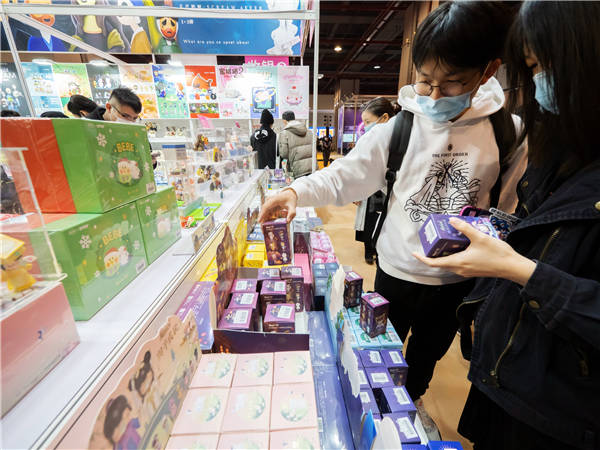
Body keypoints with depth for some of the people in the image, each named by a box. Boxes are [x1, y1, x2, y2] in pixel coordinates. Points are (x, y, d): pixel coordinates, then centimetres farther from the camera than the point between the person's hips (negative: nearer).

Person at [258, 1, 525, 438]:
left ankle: (413, 399, 61)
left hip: (460, 276, 2)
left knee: (430, 349, 28)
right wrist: (298, 191, -29)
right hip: (398, 270, -1)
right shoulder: (398, 128, -13)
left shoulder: (508, 133, -7)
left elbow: (507, 206, 2)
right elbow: (344, 176, -15)